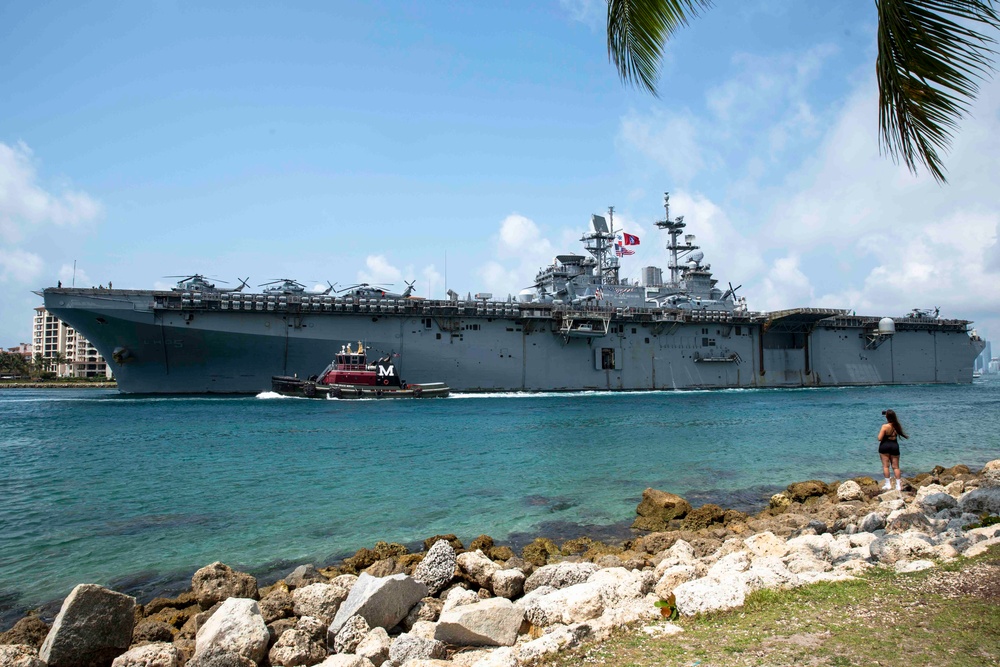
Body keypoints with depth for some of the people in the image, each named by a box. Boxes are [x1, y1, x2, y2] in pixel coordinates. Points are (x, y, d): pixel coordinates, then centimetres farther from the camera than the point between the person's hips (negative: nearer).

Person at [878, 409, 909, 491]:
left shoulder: (885, 426, -17)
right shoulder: (896, 426, -2)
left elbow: (880, 438, -18)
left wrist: (880, 432, 0)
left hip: (885, 446, -4)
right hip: (894, 446, 4)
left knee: (885, 465, 3)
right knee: (896, 466, 9)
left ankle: (888, 484, 2)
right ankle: (898, 485, 8)